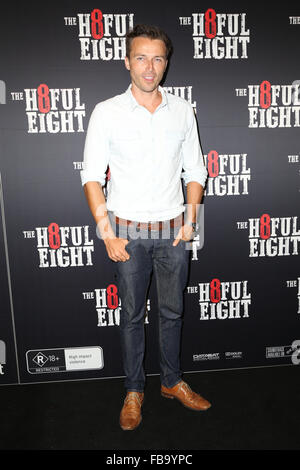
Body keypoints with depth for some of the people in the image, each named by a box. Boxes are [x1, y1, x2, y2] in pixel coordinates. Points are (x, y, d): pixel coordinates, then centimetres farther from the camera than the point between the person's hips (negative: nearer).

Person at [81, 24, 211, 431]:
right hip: (128, 231, -2)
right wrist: (107, 233, -10)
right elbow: (92, 176, -5)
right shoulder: (106, 112, -4)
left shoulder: (182, 111, 3)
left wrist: (190, 221, -3)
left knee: (173, 311, 15)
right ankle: (134, 390, 31)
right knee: (132, 315, 11)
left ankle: (172, 381, 36)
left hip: (174, 230, 3)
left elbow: (195, 171, 8)